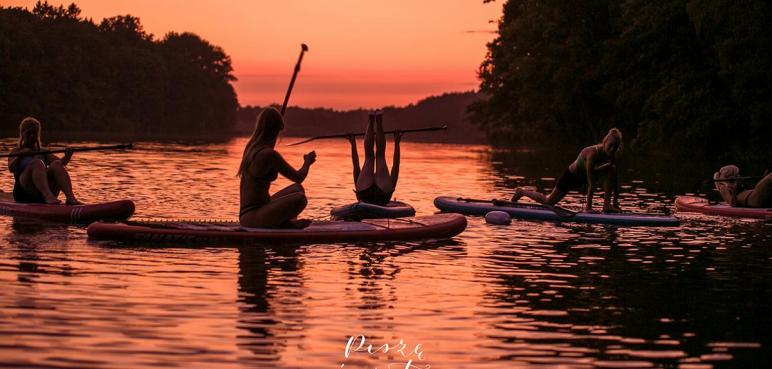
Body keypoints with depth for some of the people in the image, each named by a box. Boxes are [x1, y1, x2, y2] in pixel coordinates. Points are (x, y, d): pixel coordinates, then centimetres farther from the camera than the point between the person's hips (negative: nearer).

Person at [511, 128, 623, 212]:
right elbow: (591, 183, -38)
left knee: (611, 170, -12)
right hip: (571, 176, -6)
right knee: (548, 201, 5)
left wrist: (616, 204, -14)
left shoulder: (611, 155, -16)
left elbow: (614, 181, -11)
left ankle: (607, 205, -11)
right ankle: (521, 192, 29)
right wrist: (588, 207, -37)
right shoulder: (593, 153, -37)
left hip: (583, 177, 6)